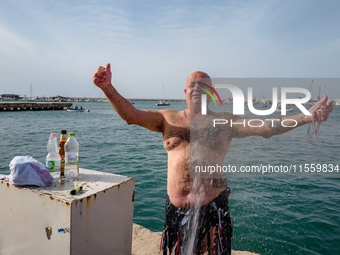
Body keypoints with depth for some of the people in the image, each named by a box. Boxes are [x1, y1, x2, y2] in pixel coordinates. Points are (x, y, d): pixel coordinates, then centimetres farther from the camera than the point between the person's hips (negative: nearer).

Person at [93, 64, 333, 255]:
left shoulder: (225, 121, 2)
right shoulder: (169, 118, 6)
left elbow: (265, 127, -7)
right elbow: (131, 115, -1)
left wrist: (306, 117, -18)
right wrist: (108, 88, -14)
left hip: (212, 206, -2)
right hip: (176, 207, 3)